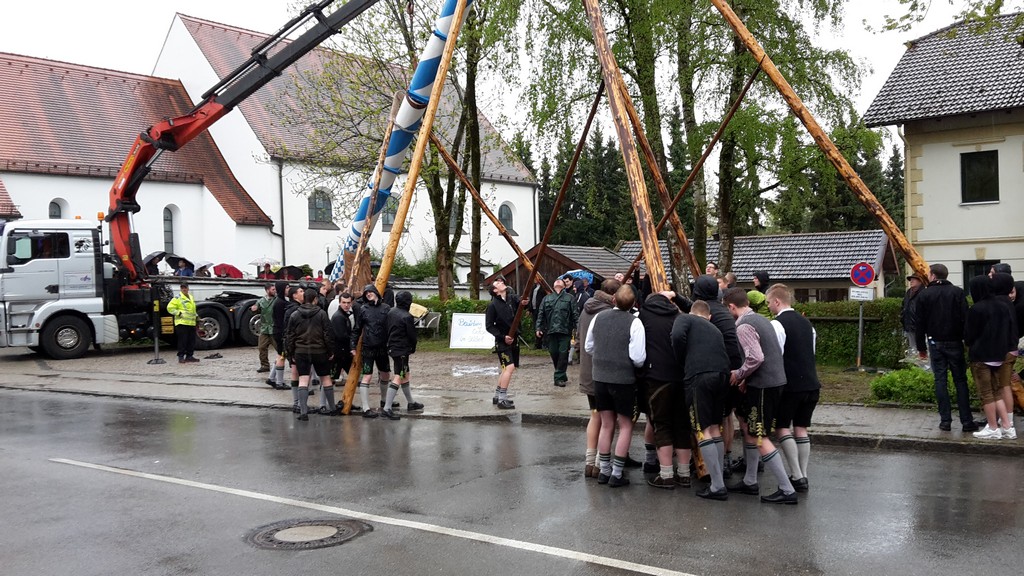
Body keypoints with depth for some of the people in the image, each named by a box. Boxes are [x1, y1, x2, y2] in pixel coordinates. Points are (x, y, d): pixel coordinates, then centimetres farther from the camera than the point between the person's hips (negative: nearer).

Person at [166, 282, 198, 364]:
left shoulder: (191, 297, 20)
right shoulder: (177, 298, -5)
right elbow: (170, 308, -10)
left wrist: (196, 316, 23)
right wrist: (179, 313, -15)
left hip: (191, 323, 7)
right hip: (182, 323, -7)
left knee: (191, 340, 8)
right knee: (182, 340, -8)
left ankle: (189, 356, 16)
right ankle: (181, 357, -4)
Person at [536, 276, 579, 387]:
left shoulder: (569, 298, 9)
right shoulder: (547, 298, 15)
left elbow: (575, 314, 2)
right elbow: (541, 315, 12)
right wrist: (539, 328, 2)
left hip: (565, 331, -2)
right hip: (551, 331, 2)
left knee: (563, 353, -6)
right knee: (553, 353, 5)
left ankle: (559, 377, 1)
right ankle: (561, 375, 22)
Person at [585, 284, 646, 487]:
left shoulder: (598, 318, 0)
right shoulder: (634, 322, -14)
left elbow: (588, 347, 10)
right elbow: (638, 358, -17)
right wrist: (634, 364, 5)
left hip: (600, 378, 4)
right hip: (624, 380, -4)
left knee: (606, 425, 16)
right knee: (626, 426, 10)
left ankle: (604, 470, 22)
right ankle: (616, 474, 7)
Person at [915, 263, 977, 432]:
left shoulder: (924, 295, -1)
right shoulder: (957, 292, -2)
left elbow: (920, 323, 0)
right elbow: (965, 318, -7)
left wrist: (921, 347, 7)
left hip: (935, 343, 0)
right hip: (955, 342, 0)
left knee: (940, 380, 3)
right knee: (960, 380, 3)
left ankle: (945, 420, 1)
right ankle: (966, 421, 1)